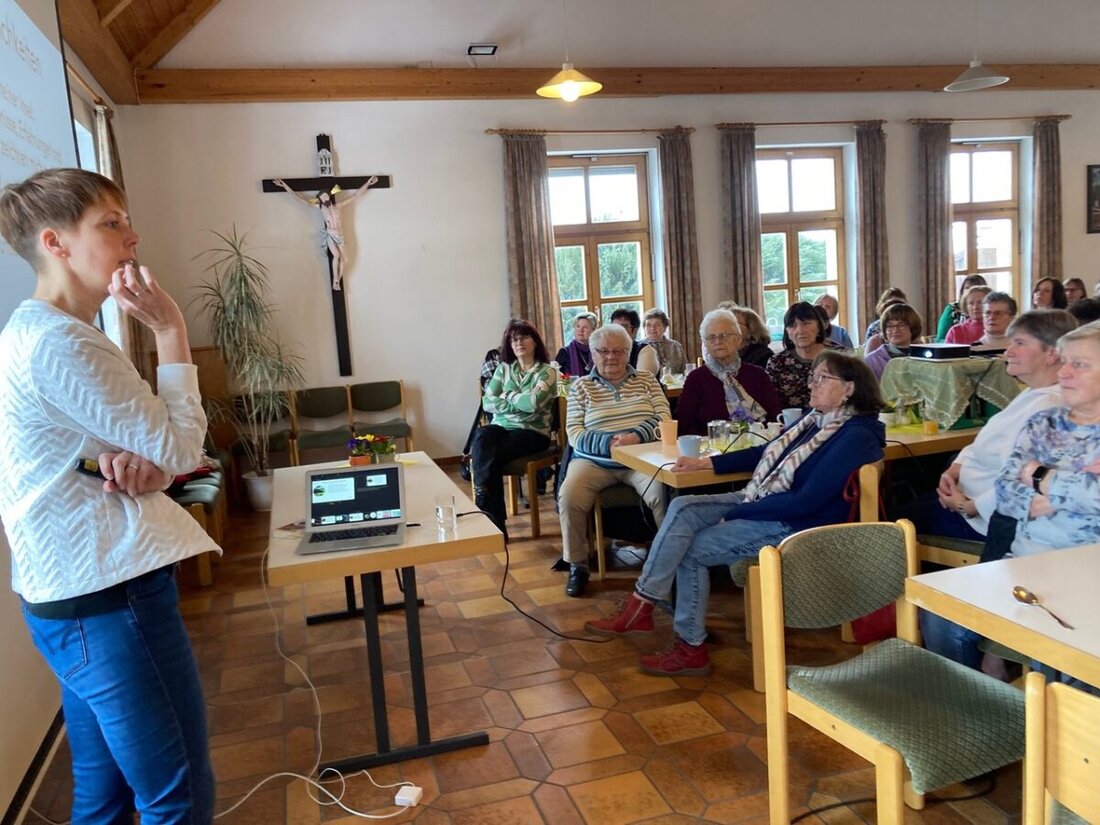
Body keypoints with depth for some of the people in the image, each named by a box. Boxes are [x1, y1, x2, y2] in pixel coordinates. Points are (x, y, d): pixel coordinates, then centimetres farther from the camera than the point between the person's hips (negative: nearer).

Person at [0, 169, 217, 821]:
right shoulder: (58, 343, -19)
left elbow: (155, 445, 16)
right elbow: (181, 449, -15)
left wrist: (137, 463, -8)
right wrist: (172, 333, -10)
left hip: (78, 594, 10)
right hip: (108, 598, -10)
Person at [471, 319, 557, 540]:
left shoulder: (547, 372, 1)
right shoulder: (504, 368, 15)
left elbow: (533, 402, -17)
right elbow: (487, 403, 4)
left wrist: (507, 395, -1)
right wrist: (520, 404, -7)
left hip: (532, 431, -4)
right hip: (501, 426, 4)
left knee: (490, 454, -32)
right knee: (482, 437, -32)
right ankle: (493, 519, -34)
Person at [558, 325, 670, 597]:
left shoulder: (646, 380, 13)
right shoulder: (581, 387, 10)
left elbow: (664, 419, 3)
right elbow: (574, 432, 1)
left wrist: (636, 437, -16)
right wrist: (609, 443, -16)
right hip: (594, 460, 0)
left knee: (663, 491, -30)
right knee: (569, 497, -27)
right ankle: (577, 565, -8)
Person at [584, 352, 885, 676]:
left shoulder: (856, 436, -19)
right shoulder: (818, 419, 9)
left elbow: (807, 501, -24)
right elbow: (767, 453, 18)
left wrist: (739, 512, -19)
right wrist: (705, 463, 9)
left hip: (797, 525, -9)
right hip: (763, 502, 9)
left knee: (691, 549, -12)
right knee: (682, 508, -9)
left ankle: (691, 648, 1)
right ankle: (640, 605, -11)